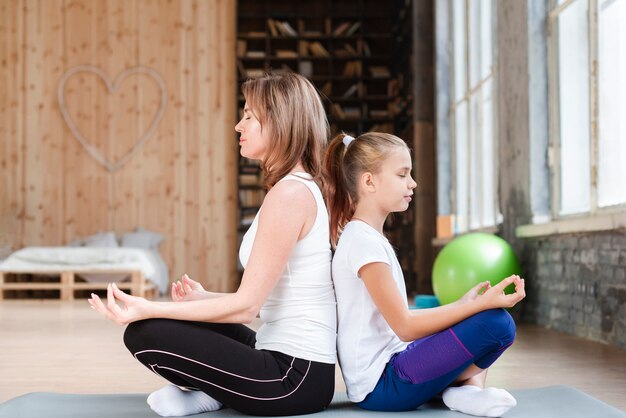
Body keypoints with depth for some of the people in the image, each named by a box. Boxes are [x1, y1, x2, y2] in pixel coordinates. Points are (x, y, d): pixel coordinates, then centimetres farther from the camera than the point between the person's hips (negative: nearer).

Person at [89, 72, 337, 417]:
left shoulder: (289, 193, -17)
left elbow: (246, 305, -19)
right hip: (292, 363, 10)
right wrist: (203, 299, 16)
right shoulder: (301, 188, 13)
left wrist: (149, 309, -18)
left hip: (295, 377, -10)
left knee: (145, 334, -14)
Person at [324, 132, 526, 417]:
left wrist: (463, 306, 10)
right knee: (496, 323, -22)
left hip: (391, 365, 11)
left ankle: (469, 385, -1)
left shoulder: (369, 238, 15)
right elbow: (405, 326, -19)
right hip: (381, 384, -11)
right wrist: (482, 303, -20)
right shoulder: (363, 241, -15)